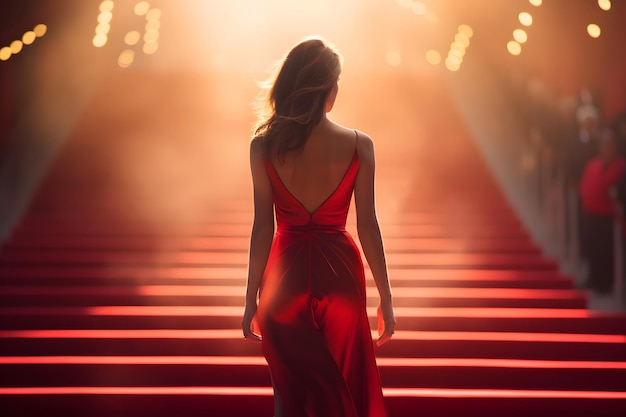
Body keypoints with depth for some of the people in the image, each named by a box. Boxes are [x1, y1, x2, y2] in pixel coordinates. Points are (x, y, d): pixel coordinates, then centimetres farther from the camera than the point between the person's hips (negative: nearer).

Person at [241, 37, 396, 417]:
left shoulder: (264, 146, -9)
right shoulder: (359, 146, -10)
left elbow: (263, 227, -8)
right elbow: (367, 225, -8)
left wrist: (251, 300, 0)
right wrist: (386, 298, 0)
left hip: (286, 276, 0)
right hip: (340, 275, 0)